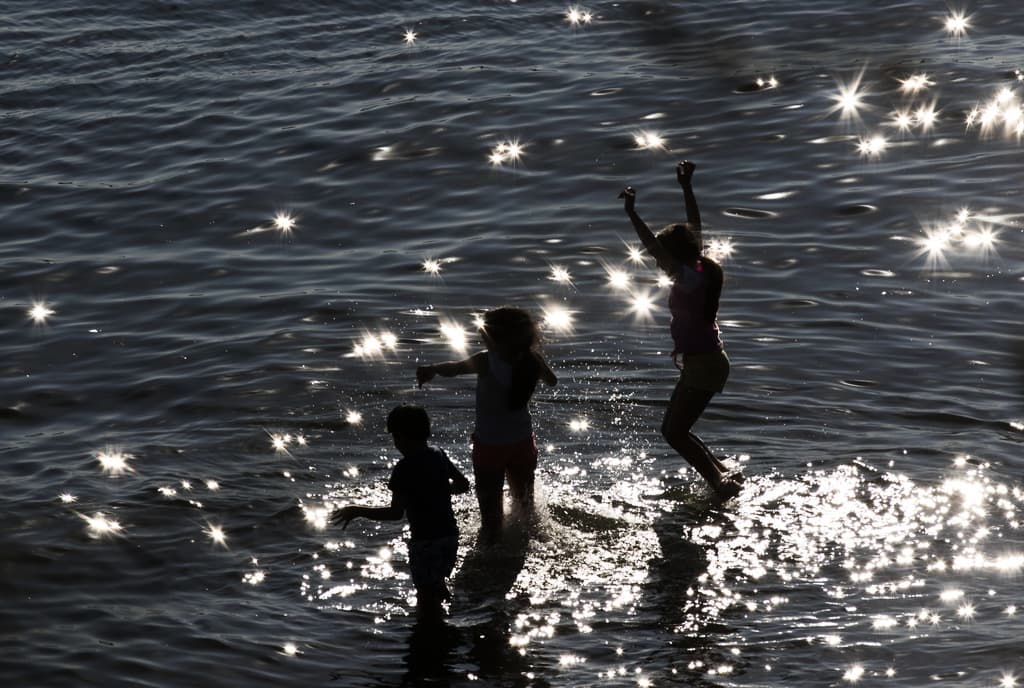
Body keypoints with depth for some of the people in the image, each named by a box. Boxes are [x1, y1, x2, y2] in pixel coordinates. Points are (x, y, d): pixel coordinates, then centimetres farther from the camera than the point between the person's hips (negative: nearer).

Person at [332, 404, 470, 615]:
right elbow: (463, 484, 15)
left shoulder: (405, 468, -19)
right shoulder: (439, 456, 3)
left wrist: (356, 511, -16)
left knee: (426, 597, 5)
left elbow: (395, 513, -23)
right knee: (436, 585, 27)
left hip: (426, 542, -8)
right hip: (450, 535, 8)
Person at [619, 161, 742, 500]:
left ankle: (721, 482, 0)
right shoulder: (699, 269, 5)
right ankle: (725, 474, 21)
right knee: (676, 430, 15)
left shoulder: (690, 279, -19)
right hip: (704, 361, 10)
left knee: (674, 431, -5)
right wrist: (686, 187, 18)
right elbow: (694, 227, 16)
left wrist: (632, 213, -29)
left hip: (703, 364, -10)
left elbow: (654, 248, -29)